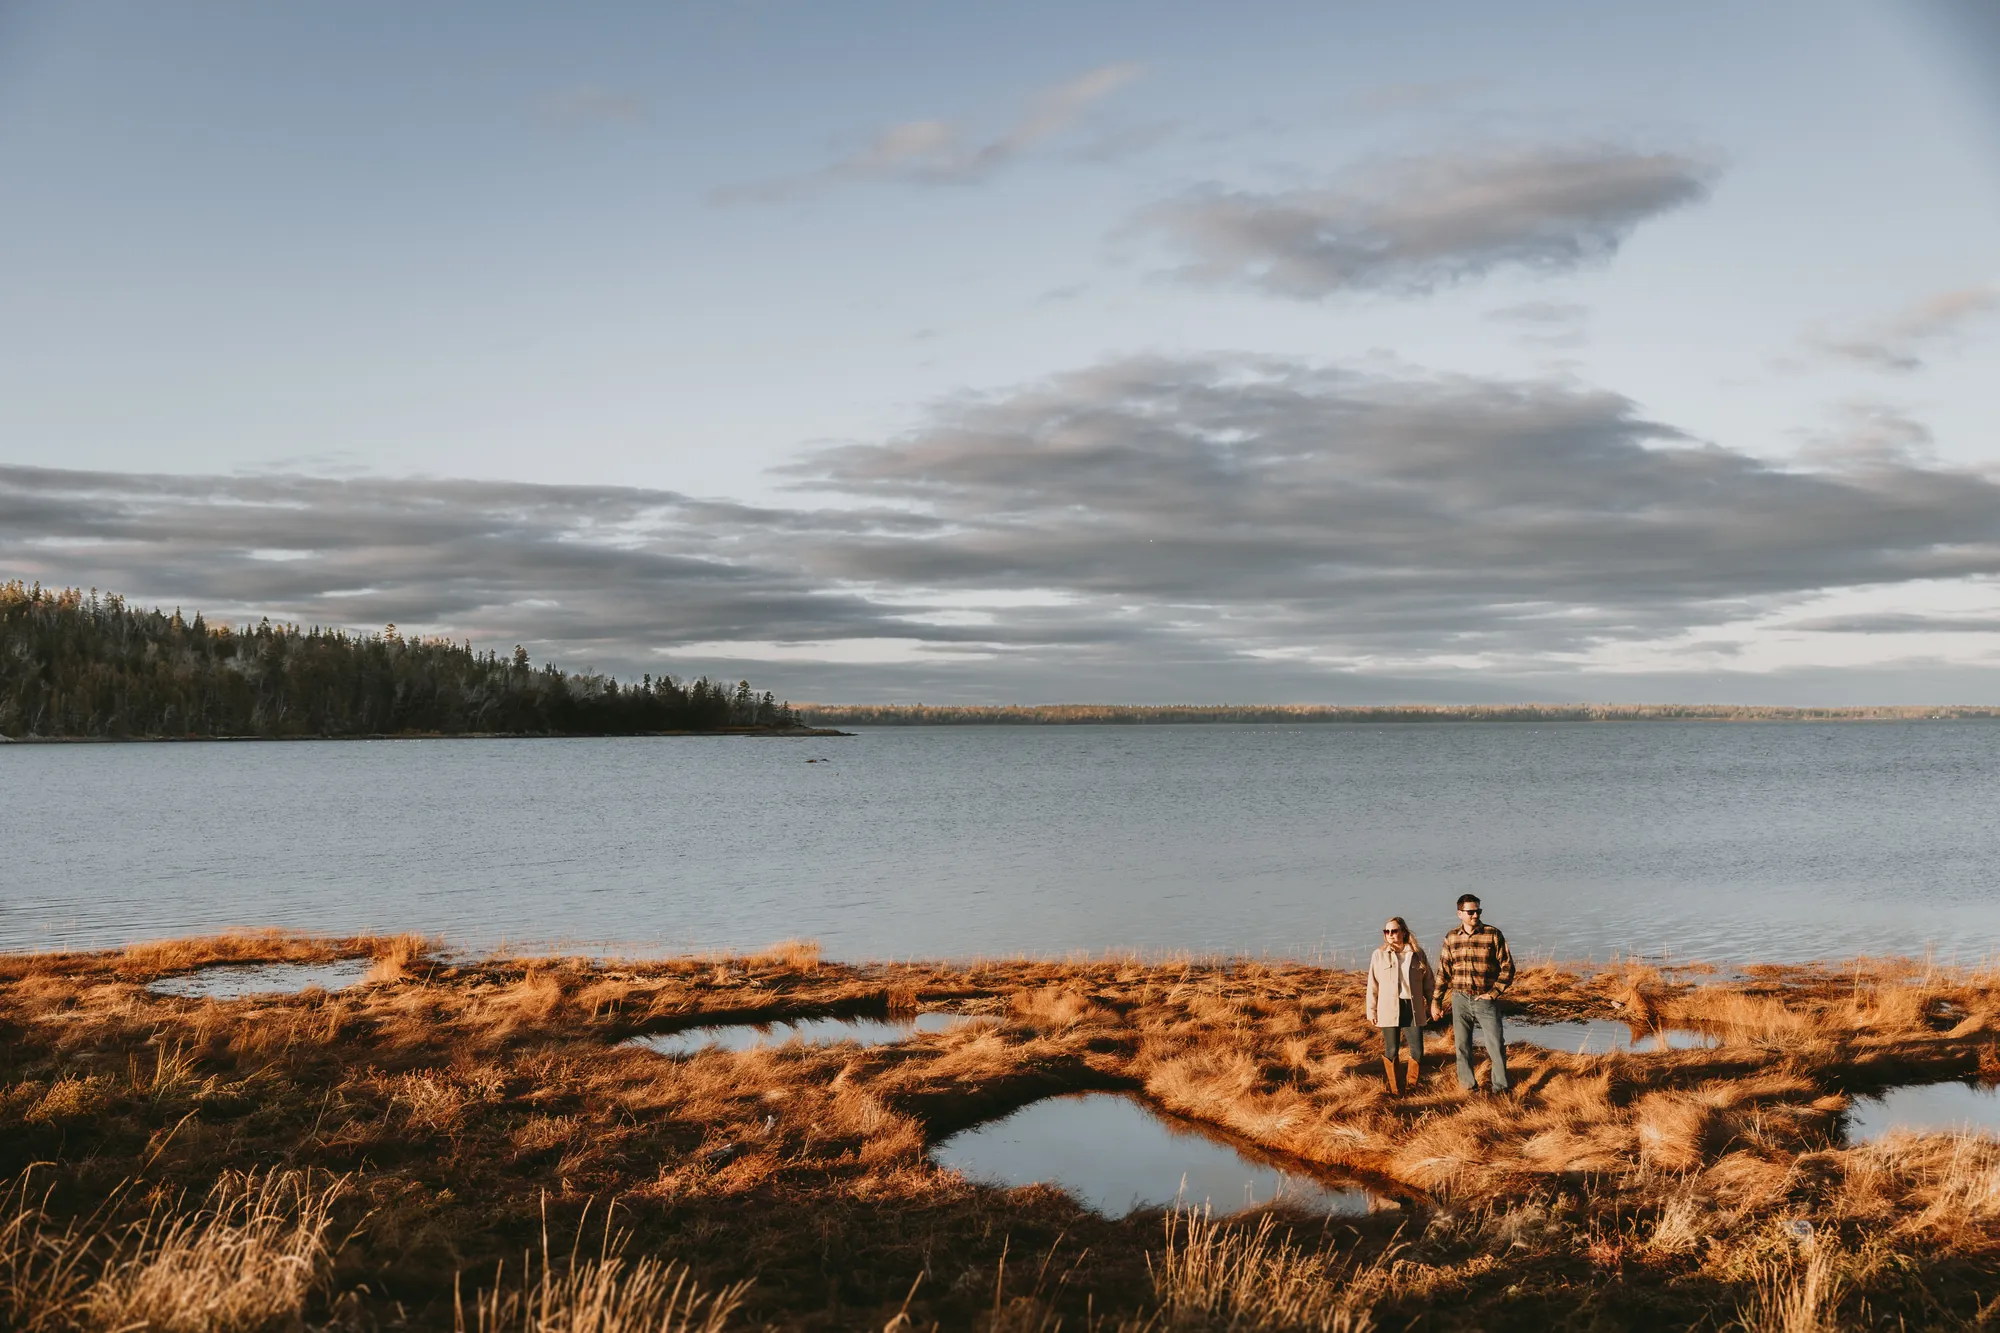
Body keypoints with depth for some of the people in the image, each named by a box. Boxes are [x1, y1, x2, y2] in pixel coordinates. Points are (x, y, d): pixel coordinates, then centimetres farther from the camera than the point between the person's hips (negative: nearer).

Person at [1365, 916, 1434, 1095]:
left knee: (1417, 1051, -2)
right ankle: (1396, 1091, 16)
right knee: (1390, 1052, 4)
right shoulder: (1379, 955, 2)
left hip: (1413, 1009, 0)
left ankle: (1414, 1086, 17)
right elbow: (1373, 985, 3)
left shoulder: (1417, 953, 4)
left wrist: (1432, 1004, 7)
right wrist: (1371, 1010, 1)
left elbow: (1429, 982, 10)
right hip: (1389, 1010, 0)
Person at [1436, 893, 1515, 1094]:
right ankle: (1469, 1088, 20)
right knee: (1462, 1045, 7)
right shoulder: (1451, 938, 4)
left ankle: (1500, 1089, 6)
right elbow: (1444, 971, 10)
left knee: (1496, 1045, -4)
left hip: (1486, 999, -2)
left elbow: (1507, 966, -2)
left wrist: (1494, 992, -9)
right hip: (1460, 1000, 3)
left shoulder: (1493, 935, -5)